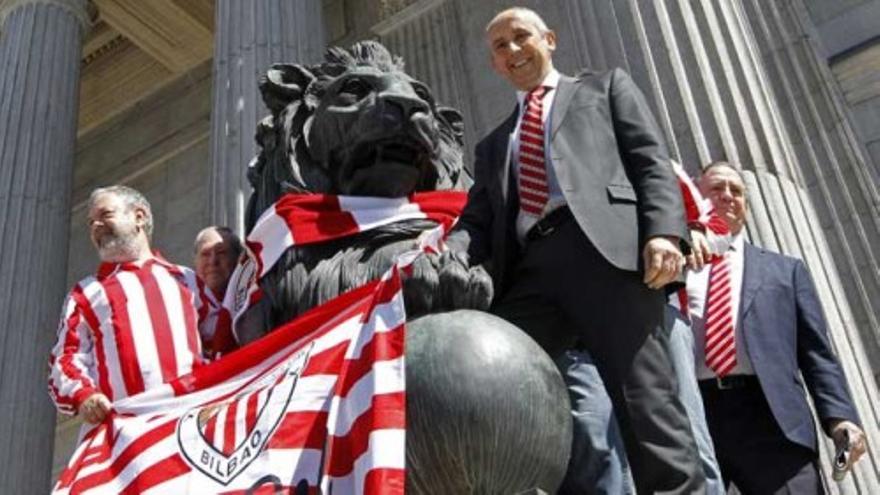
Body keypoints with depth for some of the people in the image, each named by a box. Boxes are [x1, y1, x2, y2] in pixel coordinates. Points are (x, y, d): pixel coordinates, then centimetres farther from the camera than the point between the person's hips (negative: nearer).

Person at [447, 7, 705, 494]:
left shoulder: (606, 87, 25)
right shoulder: (494, 144, 34)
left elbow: (651, 161, 10)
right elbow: (478, 218, 20)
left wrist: (664, 232, -10)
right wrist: (445, 255, -4)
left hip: (605, 247, -4)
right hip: (529, 270, 4)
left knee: (644, 400, -15)